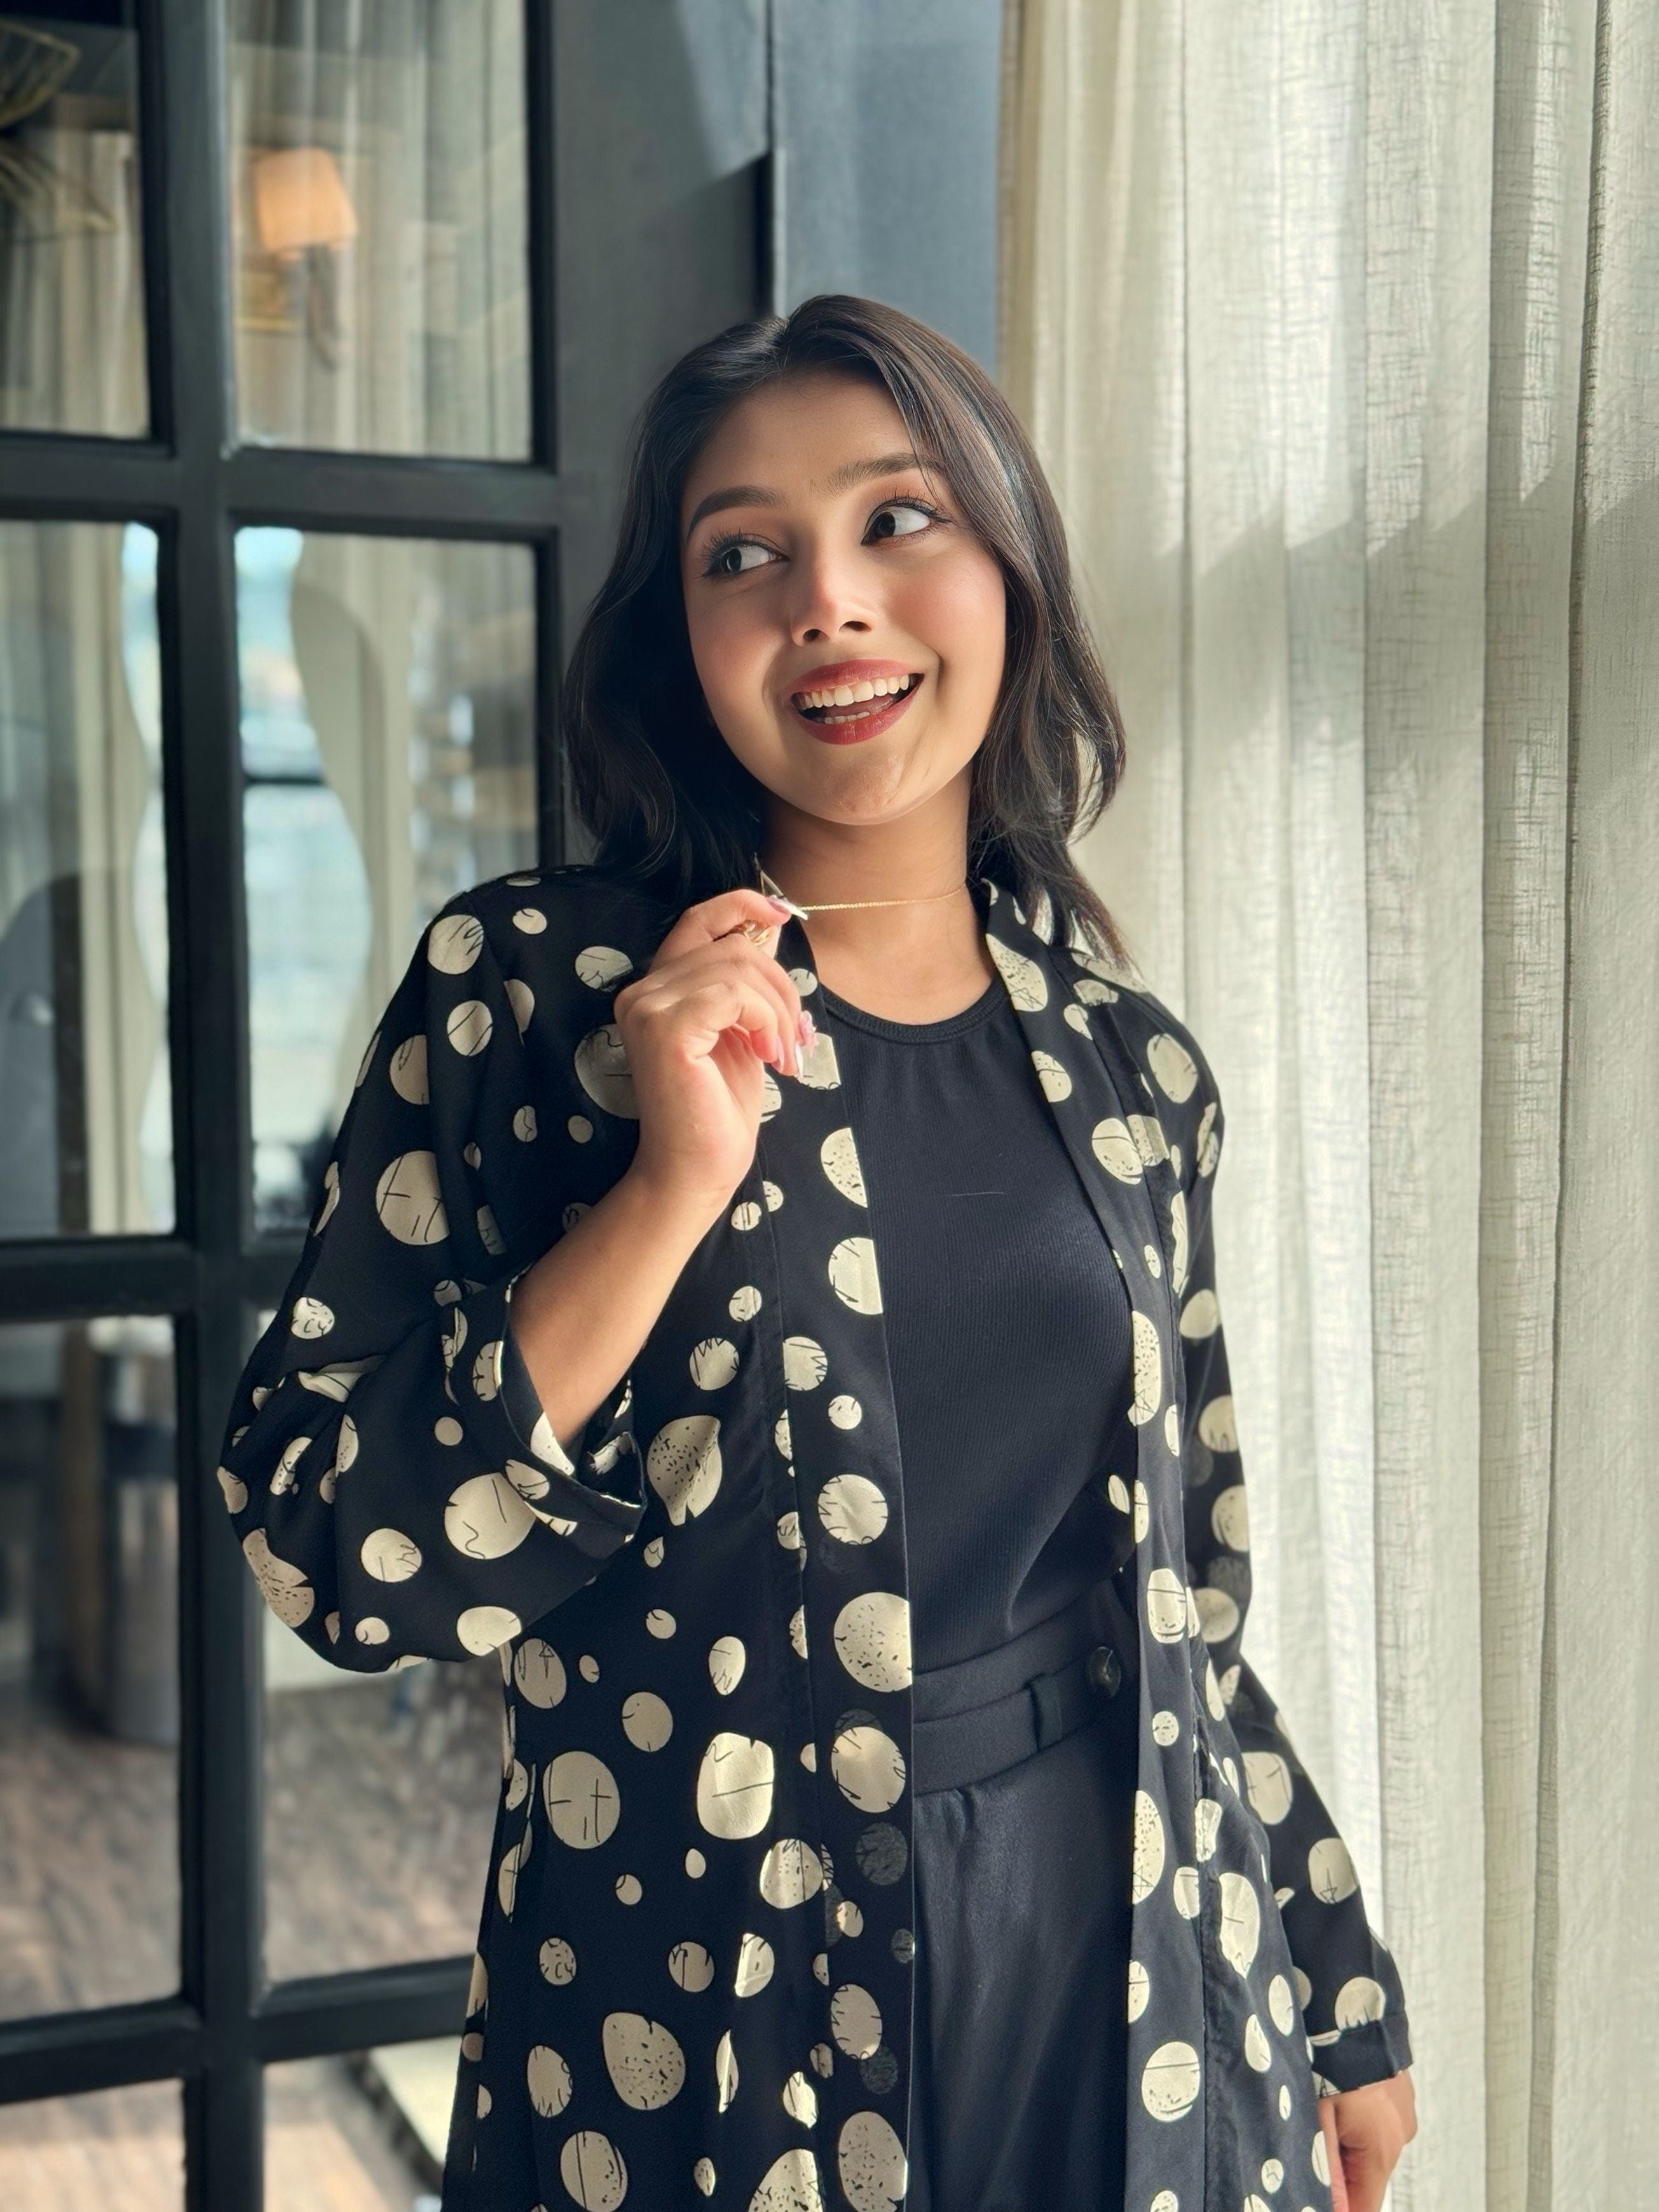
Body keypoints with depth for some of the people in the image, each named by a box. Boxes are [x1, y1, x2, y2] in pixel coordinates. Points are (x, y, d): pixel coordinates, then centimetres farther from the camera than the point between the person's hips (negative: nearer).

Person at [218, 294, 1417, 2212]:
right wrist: (672, 1188, -23)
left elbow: (1183, 1590, 10)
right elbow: (325, 1552, -13)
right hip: (706, 2025, -3)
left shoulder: (1124, 1058, 2)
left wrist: (1340, 1995, 14)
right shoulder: (524, 990, -9)